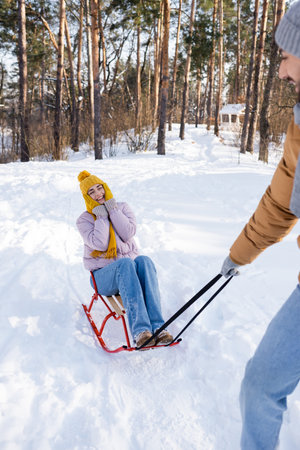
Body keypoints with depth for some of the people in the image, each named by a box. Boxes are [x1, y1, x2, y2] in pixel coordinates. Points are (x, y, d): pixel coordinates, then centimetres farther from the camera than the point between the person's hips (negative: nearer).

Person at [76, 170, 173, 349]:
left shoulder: (122, 207, 12)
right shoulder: (84, 219, 5)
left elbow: (128, 233, -8)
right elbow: (100, 244, -15)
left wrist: (113, 209, -8)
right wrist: (101, 216, -9)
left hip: (129, 267, 3)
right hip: (103, 275, -2)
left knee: (144, 261, -33)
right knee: (125, 263, -37)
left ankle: (157, 326, -43)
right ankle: (139, 330, -49)